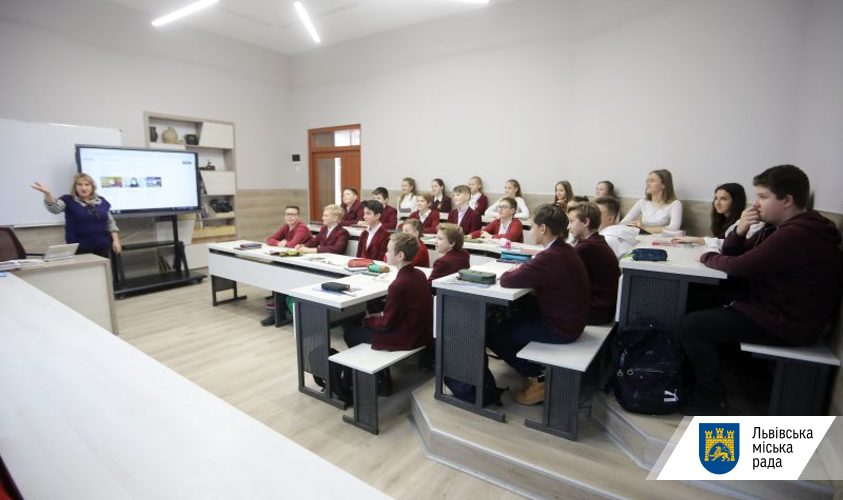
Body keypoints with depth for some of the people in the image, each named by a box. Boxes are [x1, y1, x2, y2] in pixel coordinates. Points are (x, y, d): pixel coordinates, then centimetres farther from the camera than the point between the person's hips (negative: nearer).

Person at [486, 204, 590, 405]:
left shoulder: (550, 257, -29)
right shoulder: (564, 250, 1)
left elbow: (506, 280, -27)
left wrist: (516, 270, -6)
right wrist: (523, 269, -6)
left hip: (560, 328, -9)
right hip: (567, 318, 9)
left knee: (492, 333, 0)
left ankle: (537, 379, 10)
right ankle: (536, 366, 28)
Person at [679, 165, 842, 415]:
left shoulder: (796, 235, -26)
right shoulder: (785, 228, 8)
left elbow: (737, 266, -25)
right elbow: (732, 253, 10)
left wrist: (707, 257, -5)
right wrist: (739, 231, -10)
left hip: (785, 323, -11)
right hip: (774, 309, 11)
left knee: (691, 325, -16)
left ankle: (711, 398, 1)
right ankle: (700, 376, 24)